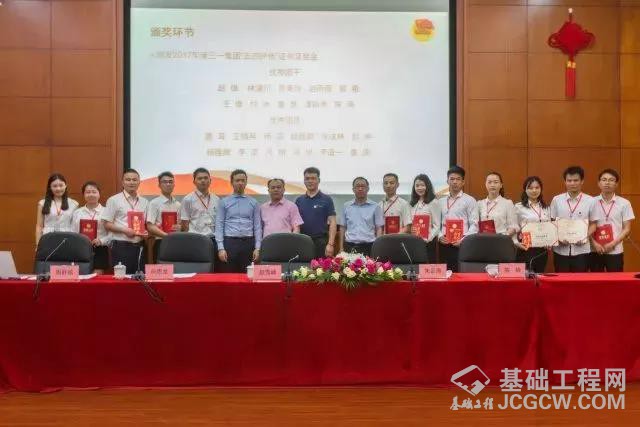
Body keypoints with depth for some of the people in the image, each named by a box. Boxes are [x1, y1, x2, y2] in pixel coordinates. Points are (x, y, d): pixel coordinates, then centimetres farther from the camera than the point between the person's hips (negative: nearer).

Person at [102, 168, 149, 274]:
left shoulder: (144, 202, 13)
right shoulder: (114, 200, 0)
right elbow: (107, 225, -3)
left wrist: (146, 232, -3)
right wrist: (124, 230, -17)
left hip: (140, 246, 5)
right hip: (121, 246, -5)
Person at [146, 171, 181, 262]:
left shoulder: (177, 204, 11)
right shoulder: (154, 203, -4)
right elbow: (150, 226, -11)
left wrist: (180, 227, -6)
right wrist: (167, 235, -20)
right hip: (161, 243, -5)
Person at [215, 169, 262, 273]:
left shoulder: (253, 203, 10)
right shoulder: (224, 202, 7)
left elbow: (257, 226, 6)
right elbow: (219, 225, 2)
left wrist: (257, 248, -2)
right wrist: (221, 248, -8)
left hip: (248, 242, 1)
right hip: (230, 242, -1)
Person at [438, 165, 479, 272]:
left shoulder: (469, 200, 3)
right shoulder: (441, 201, 15)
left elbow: (474, 225, -4)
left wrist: (463, 240, -14)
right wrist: (440, 236, -5)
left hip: (462, 246, -4)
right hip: (444, 245, 4)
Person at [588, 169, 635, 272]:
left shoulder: (624, 203, 0)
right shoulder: (592, 202, 1)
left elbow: (627, 229, 0)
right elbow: (587, 227, 4)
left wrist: (613, 244, -11)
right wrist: (594, 243, -9)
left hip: (615, 251, -1)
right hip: (595, 251, 1)